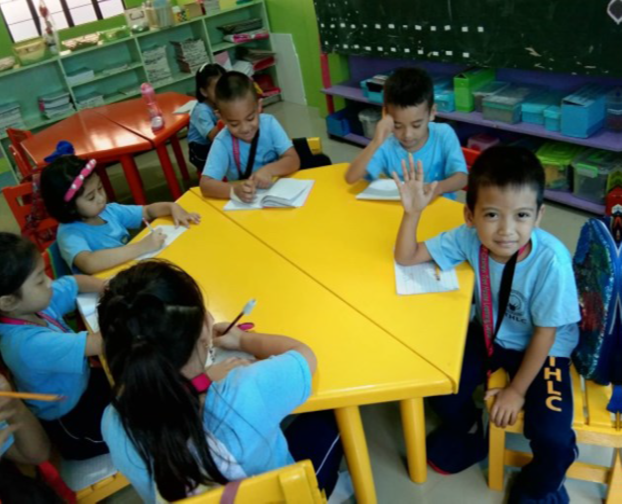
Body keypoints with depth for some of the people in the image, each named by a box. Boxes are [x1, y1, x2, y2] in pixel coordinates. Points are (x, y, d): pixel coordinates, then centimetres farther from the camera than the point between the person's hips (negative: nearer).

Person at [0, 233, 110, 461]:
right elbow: (100, 344, -41)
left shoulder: (34, 303, -15)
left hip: (81, 385, 7)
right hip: (72, 424, -7)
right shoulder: (29, 343, -38)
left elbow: (76, 281, 1)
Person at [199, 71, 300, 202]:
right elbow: (205, 185, -22)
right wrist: (234, 190, -40)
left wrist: (269, 170, -30)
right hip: (245, 204, -2)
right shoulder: (222, 142, -15)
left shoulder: (269, 124, -10)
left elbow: (294, 161, -12)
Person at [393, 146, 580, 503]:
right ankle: (468, 433, 27)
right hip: (490, 334, 4)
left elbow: (545, 333, -20)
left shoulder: (551, 260, -33)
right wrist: (413, 211, -28)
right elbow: (406, 257, -11)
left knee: (553, 436, -17)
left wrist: (517, 390, -12)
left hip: (544, 348, -4)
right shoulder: (469, 238, -22)